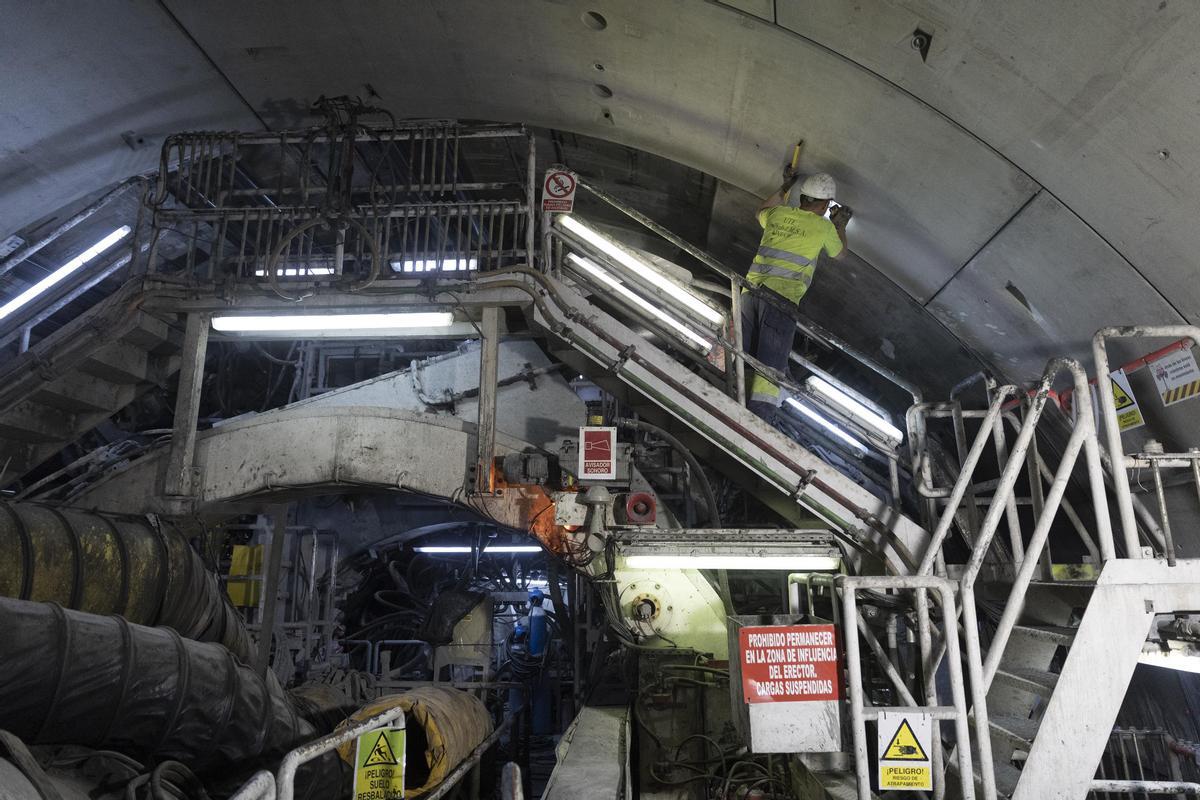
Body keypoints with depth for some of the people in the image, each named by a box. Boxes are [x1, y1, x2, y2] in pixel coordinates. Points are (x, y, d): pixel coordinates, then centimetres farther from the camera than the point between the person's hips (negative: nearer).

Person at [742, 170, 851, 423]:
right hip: (780, 296, -5)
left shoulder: (778, 213, 20)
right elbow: (839, 253, 31)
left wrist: (784, 188, 54)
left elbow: (762, 212, 47)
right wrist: (840, 225, 47)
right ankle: (758, 419, -23)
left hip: (750, 290, 5)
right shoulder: (824, 226, 10)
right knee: (770, 365, -11)